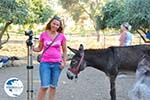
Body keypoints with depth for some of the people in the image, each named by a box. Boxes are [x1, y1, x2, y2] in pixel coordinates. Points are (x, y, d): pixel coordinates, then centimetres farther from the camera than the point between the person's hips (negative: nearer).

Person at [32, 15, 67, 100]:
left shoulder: (61, 36, 2)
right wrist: (32, 48, -9)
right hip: (45, 63, -1)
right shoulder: (43, 34, 1)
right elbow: (40, 48, 10)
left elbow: (64, 50, 10)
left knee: (53, 86, 8)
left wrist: (64, 62, 2)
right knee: (44, 86, -7)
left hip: (57, 64, 1)